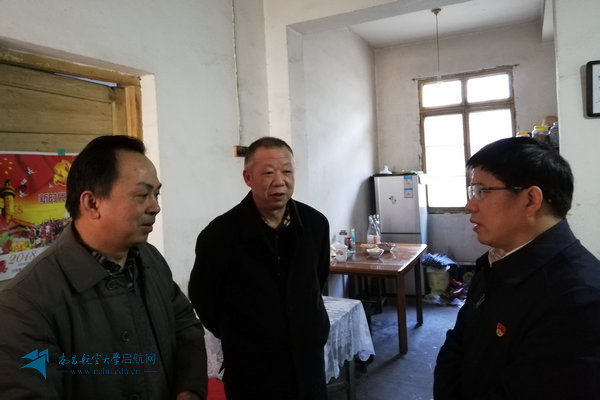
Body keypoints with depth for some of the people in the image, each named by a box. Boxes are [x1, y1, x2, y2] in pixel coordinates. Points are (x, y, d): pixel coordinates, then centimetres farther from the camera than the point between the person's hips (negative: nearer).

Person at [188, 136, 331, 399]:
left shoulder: (315, 224, -5)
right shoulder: (219, 234, -16)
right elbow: (202, 297, -4)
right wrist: (239, 339, 4)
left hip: (309, 361, 4)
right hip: (251, 371, -3)